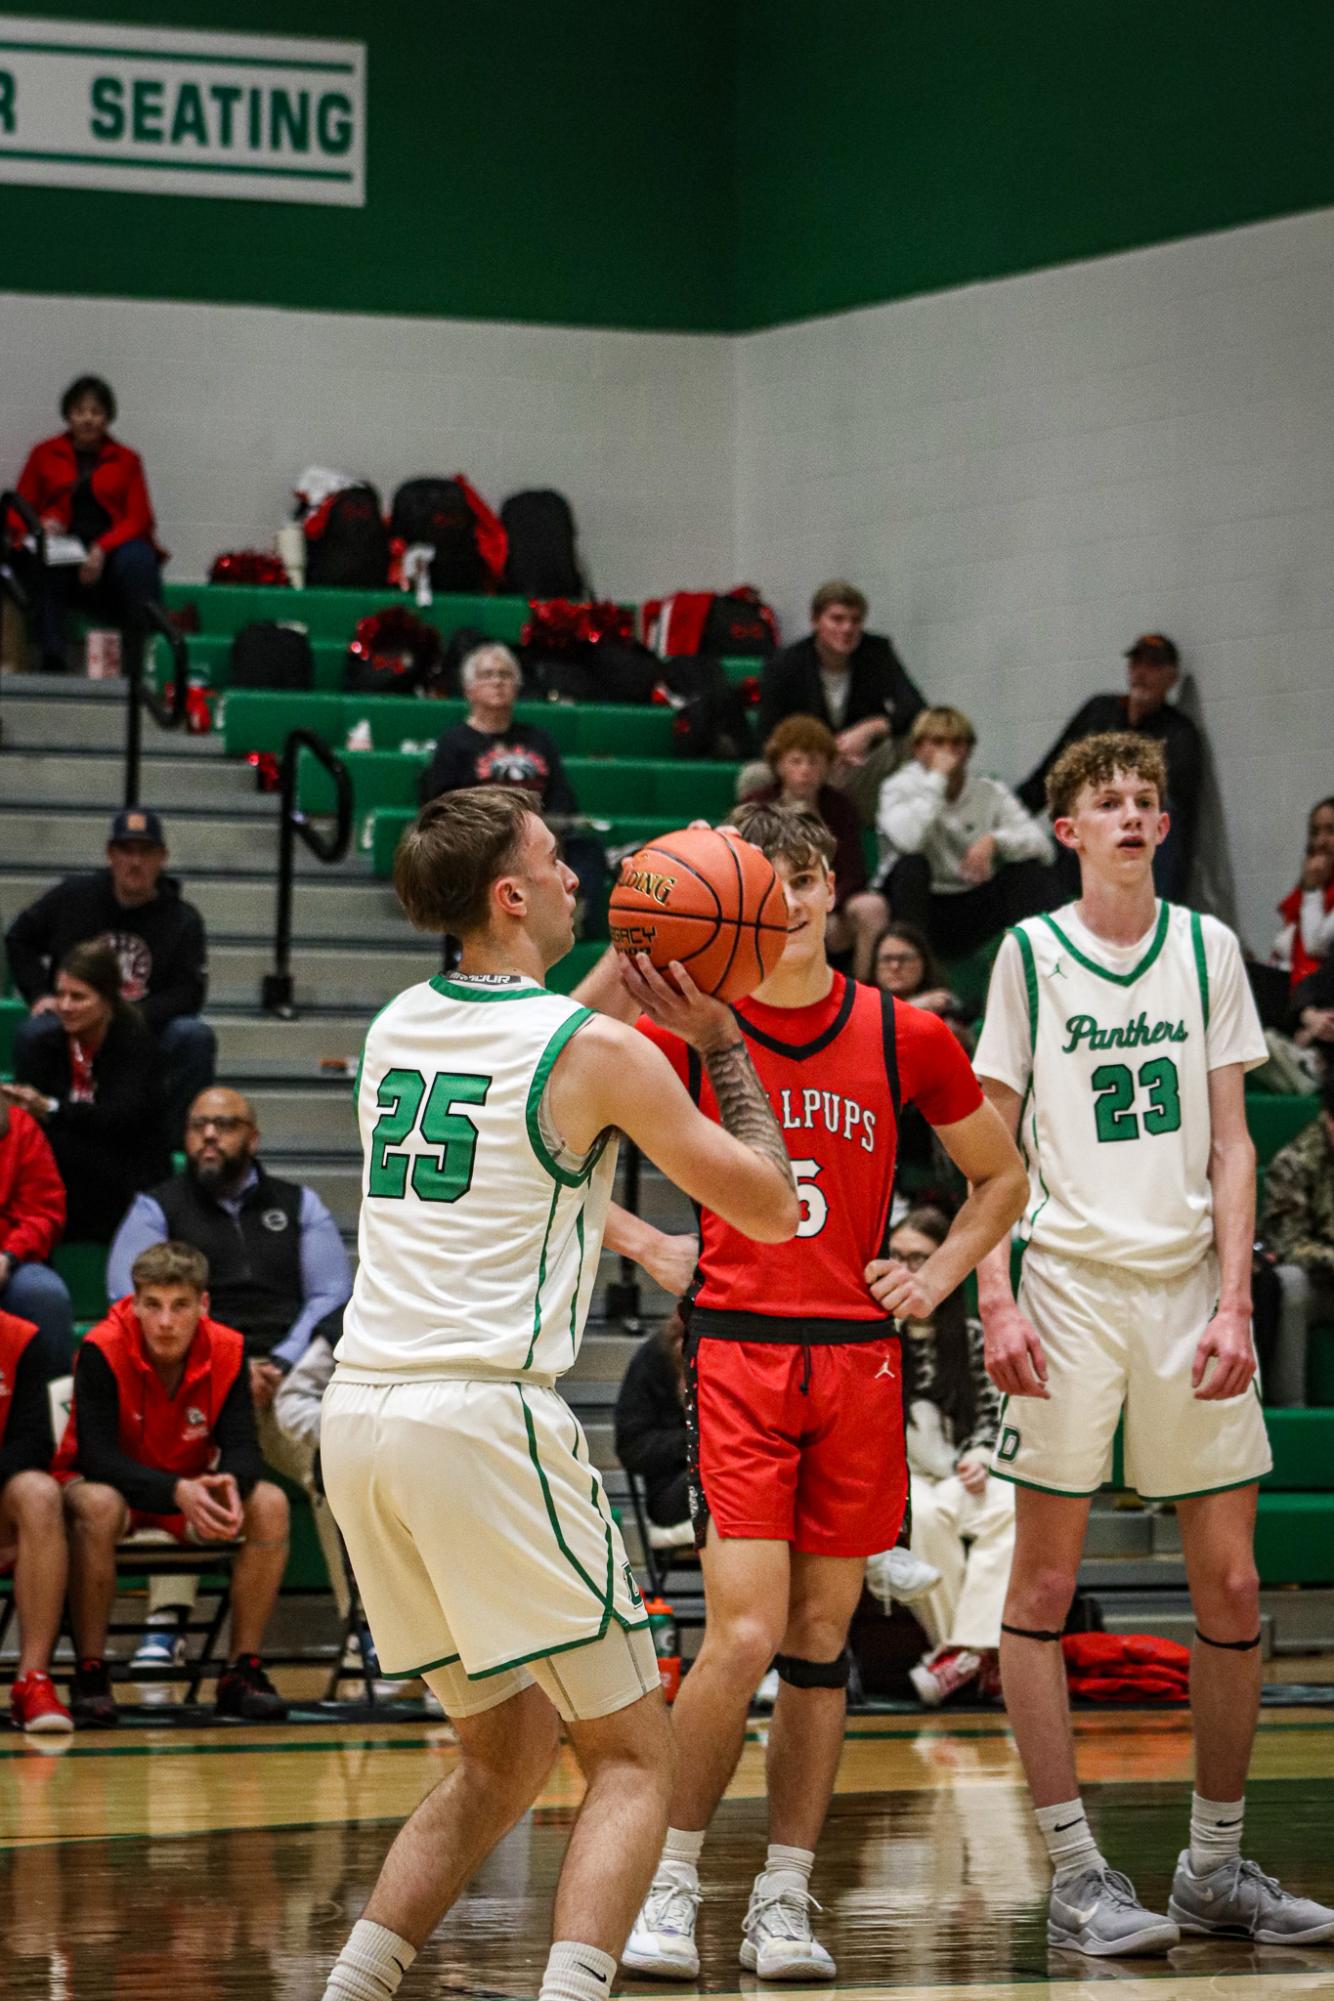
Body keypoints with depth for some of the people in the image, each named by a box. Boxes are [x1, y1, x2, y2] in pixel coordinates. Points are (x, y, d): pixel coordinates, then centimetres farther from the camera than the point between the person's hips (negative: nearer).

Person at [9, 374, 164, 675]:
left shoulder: (125, 459, 16)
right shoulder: (44, 455, 17)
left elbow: (139, 518, 5)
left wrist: (103, 549, -15)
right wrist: (40, 527, -12)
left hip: (113, 548, 0)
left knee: (138, 560, -36)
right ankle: (52, 662, -45)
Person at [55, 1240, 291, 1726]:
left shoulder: (227, 1350, -13)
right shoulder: (102, 1350, -23)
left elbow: (243, 1448, -15)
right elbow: (97, 1456, -27)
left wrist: (229, 1484, -41)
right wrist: (177, 1492, -42)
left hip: (191, 1490, 4)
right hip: (107, 1484, -4)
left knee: (270, 1504, -22)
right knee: (99, 1505, -38)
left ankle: (243, 1670, -14)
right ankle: (90, 1676, -28)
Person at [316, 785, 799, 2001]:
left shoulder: (395, 1027, 14)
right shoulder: (599, 1050, -5)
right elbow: (771, 1207, 5)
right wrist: (723, 1043, 14)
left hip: (358, 1415, 7)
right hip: (484, 1416, -7)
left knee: (508, 1753, 20)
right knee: (634, 1760, -1)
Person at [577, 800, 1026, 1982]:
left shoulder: (905, 1037, 4)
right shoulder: (689, 1028, -1)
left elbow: (1001, 1177, 17)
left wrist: (938, 1277, 2)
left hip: (860, 1355, 3)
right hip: (738, 1352, -3)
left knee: (822, 1640, 5)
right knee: (744, 1635, -13)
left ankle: (784, 1905, 12)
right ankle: (671, 1886, 2)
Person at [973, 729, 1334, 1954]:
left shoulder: (1207, 948, 9)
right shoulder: (1030, 954, 3)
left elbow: (1230, 1144, 7)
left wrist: (1234, 1303, -3)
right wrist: (997, 1300, -8)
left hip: (1190, 1279, 3)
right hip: (1069, 1282, -2)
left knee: (1230, 1581, 3)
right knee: (1045, 1578, -4)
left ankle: (1217, 1865, 13)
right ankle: (1077, 1875, 1)